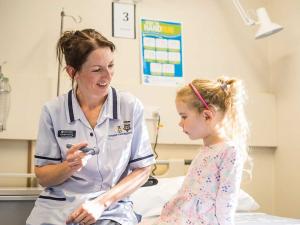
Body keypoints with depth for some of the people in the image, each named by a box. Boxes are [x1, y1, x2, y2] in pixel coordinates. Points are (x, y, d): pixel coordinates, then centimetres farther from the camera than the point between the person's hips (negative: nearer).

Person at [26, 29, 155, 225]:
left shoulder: (131, 107, -1)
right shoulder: (53, 111, 0)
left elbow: (143, 170, 2)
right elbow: (43, 177, 5)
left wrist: (102, 202, -9)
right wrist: (69, 167, -15)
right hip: (56, 208, 1)